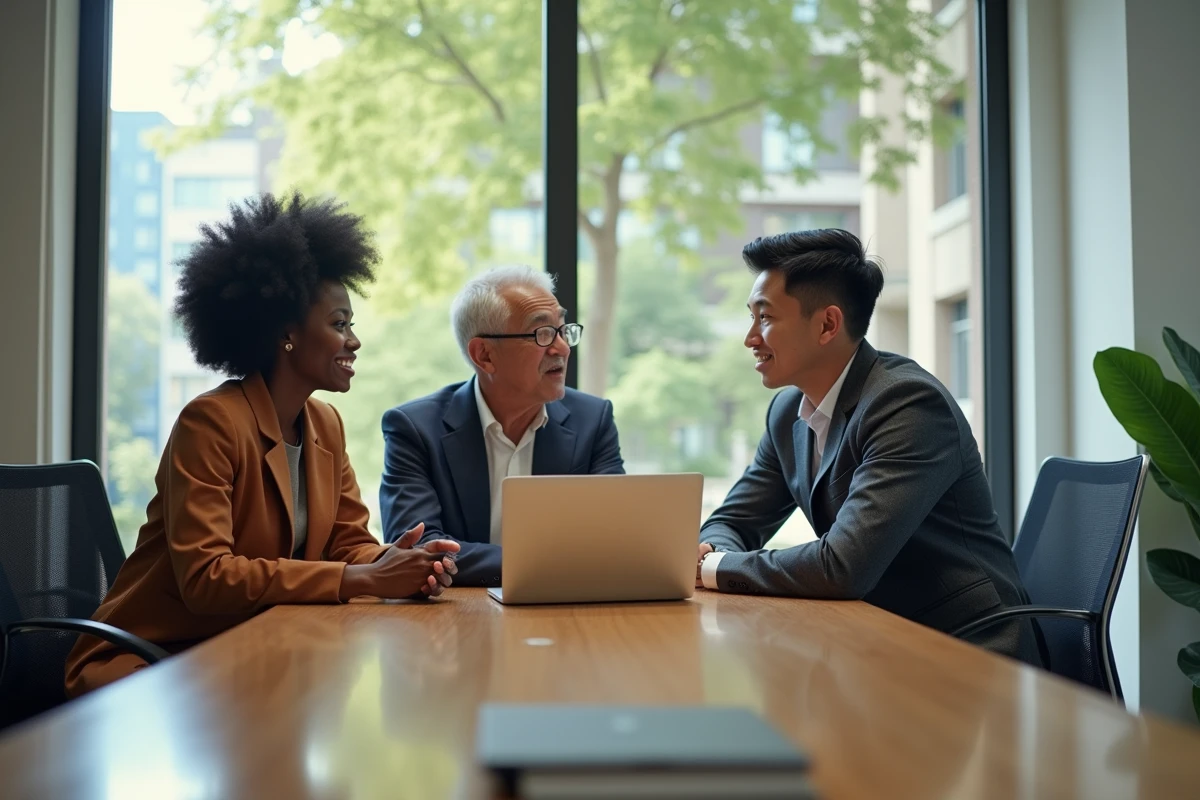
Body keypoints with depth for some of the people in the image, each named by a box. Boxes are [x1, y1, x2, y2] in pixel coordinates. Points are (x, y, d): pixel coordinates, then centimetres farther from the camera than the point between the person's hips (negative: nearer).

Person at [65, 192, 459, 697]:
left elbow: (350, 543, 7)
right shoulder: (210, 422, -17)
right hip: (149, 657, -7)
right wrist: (362, 580, -29)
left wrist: (393, 565, -17)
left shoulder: (326, 426, 7)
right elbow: (204, 576, -26)